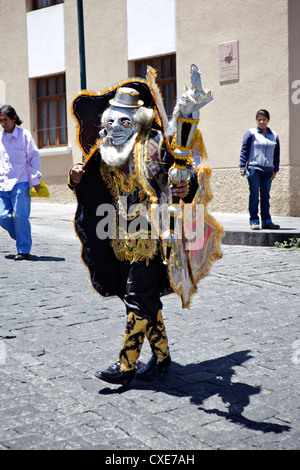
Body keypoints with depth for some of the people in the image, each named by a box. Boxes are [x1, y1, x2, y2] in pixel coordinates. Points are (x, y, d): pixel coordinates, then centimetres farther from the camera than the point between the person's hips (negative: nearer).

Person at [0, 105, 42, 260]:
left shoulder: (24, 135, -1)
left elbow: (35, 157, 1)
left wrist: (35, 180, -4)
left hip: (20, 183, -5)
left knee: (20, 216, -8)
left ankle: (24, 249, 3)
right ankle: (23, 238, 21)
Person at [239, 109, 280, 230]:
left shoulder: (274, 135, 13)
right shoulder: (251, 133, 1)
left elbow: (276, 154, 16)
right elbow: (244, 150, 0)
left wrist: (275, 170, 10)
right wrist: (243, 166, -8)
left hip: (268, 170, 4)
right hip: (254, 169, -4)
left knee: (266, 196, 7)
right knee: (254, 196, -2)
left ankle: (266, 221, 12)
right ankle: (254, 221, 2)